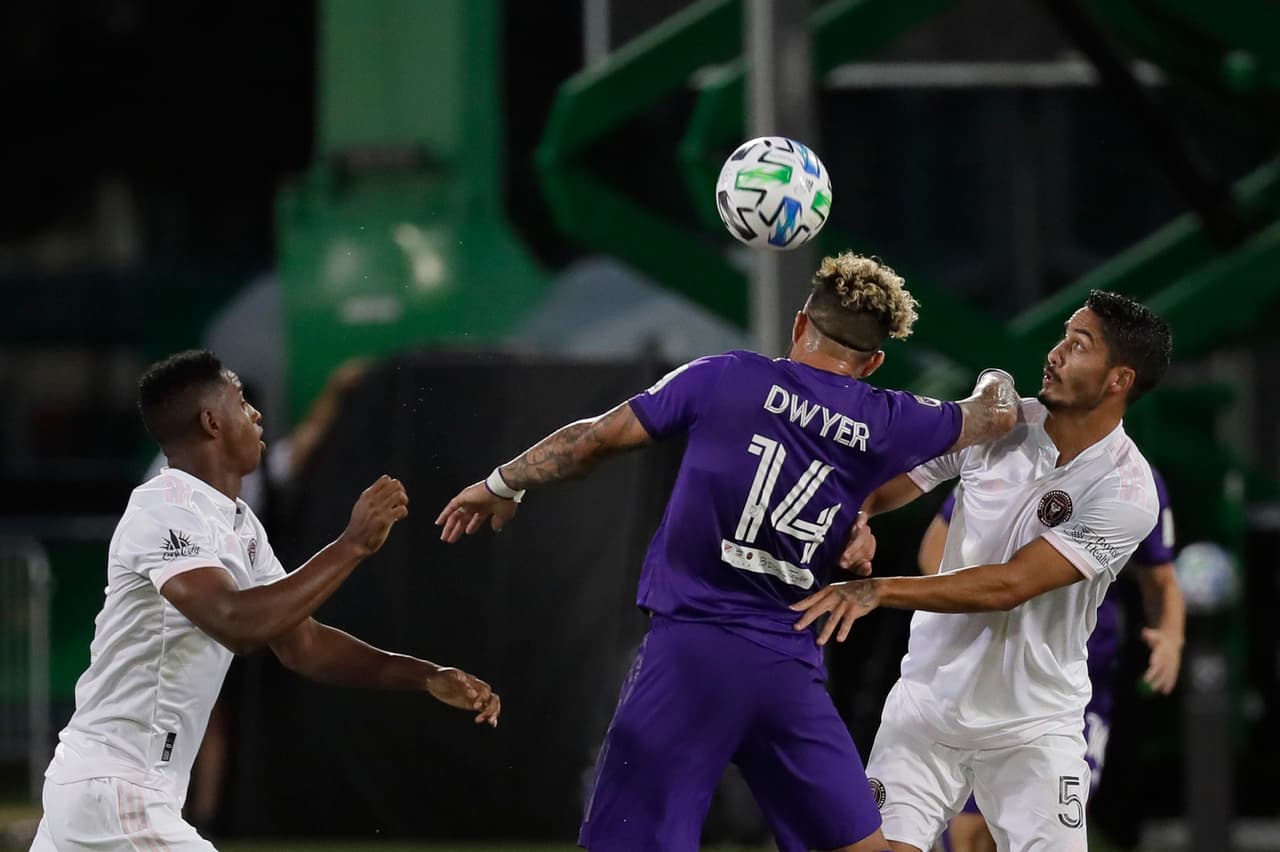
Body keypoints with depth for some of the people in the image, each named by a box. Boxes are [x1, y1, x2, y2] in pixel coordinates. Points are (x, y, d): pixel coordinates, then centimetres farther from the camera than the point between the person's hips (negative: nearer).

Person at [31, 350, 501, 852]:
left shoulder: (240, 524, 13)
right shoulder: (165, 511, -16)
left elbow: (301, 645, 16)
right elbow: (237, 625, -32)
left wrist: (428, 677, 4)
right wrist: (353, 545, -26)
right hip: (116, 793, -10)